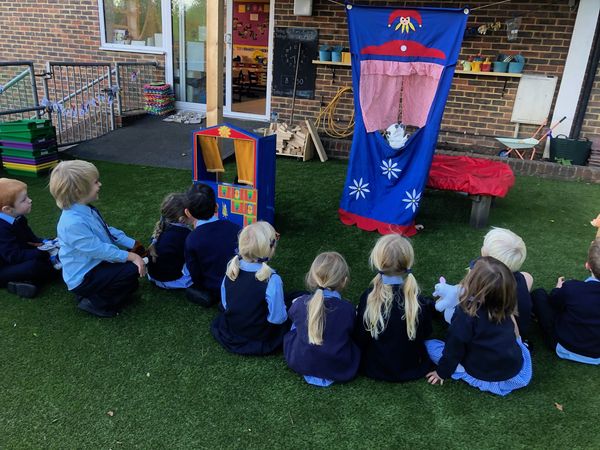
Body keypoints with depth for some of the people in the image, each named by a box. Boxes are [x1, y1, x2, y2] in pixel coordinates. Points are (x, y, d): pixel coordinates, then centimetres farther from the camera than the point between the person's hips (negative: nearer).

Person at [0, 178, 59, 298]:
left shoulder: (18, 219, 1)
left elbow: (30, 239, 11)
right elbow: (14, 256, -32)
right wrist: (42, 252, -34)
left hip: (18, 261, 9)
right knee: (34, 265, -34)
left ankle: (27, 280, -11)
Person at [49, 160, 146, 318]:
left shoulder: (86, 210, 2)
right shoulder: (74, 223, -30)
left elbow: (109, 231, 11)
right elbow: (99, 249, -28)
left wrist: (134, 245, 4)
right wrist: (131, 256, -24)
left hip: (94, 265, 10)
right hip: (83, 278, -10)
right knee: (131, 271, -21)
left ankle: (96, 292, 14)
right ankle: (96, 303, -4)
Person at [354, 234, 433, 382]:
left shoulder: (368, 298, -26)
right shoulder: (418, 302, -25)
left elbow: (360, 339, -14)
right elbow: (425, 333, -5)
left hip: (375, 369, 0)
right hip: (411, 369, 0)